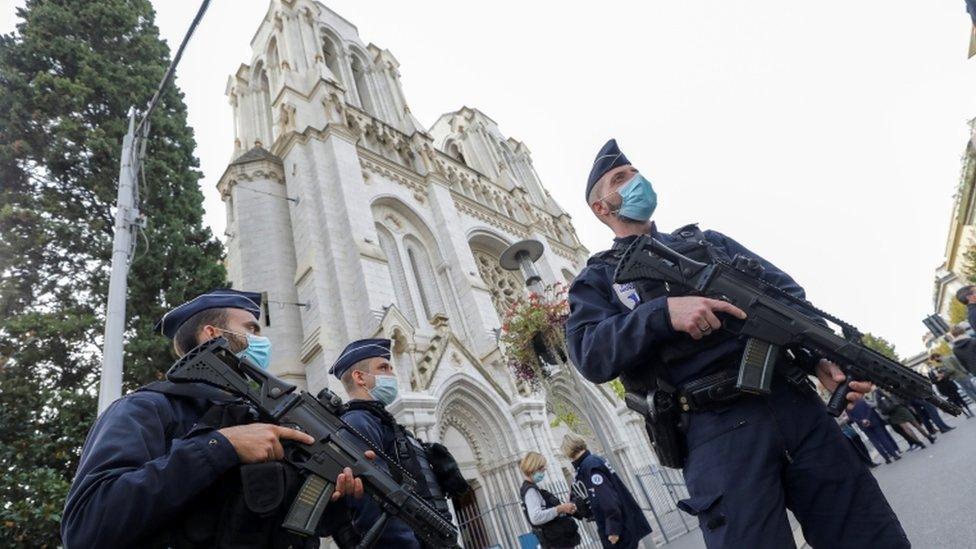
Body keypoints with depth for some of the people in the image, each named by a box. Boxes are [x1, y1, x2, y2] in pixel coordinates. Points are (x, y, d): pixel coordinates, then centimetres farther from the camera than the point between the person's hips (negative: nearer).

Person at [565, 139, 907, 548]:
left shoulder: (707, 239, 23)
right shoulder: (597, 278, 10)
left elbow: (787, 292, 14)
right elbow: (589, 354, -8)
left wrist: (822, 354, -4)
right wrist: (663, 311, -21)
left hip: (794, 400, 5)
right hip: (715, 430, -4)